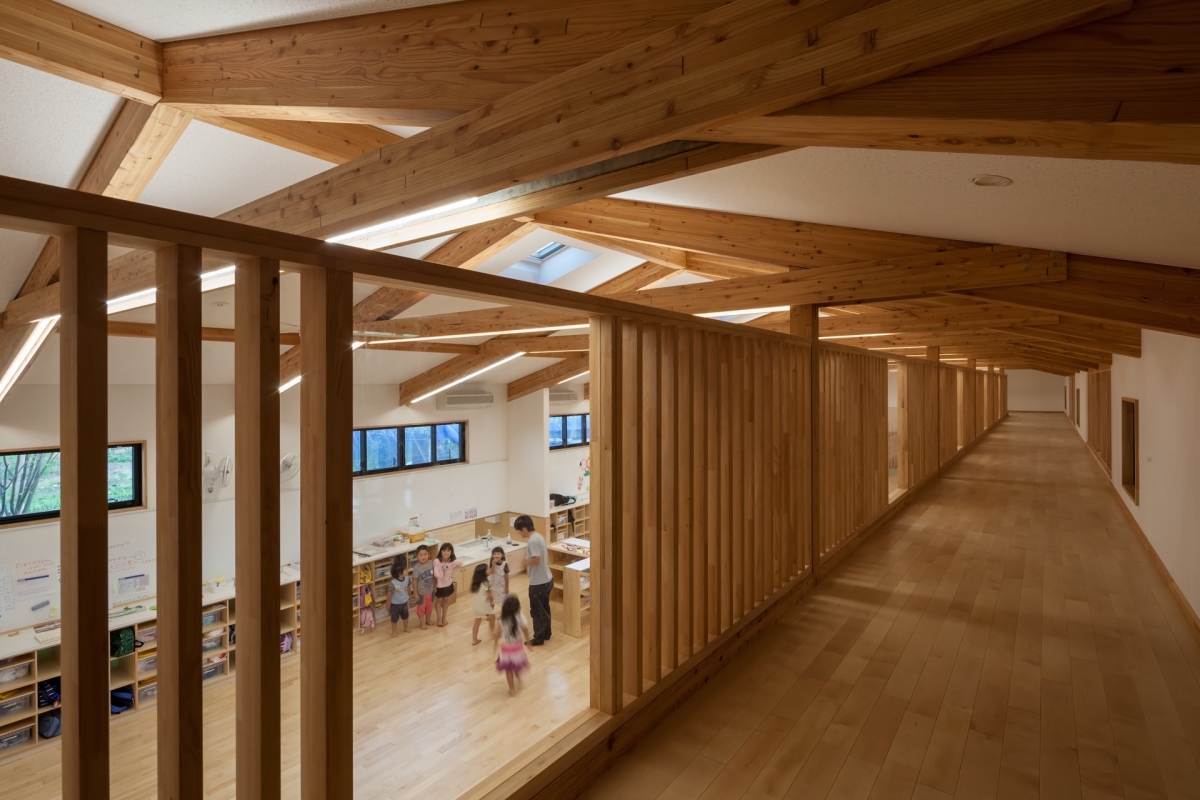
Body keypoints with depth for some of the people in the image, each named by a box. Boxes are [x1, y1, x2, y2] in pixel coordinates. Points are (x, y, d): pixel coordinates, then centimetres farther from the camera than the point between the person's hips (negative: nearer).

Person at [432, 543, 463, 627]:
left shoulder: (453, 561, -20)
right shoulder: (437, 561, -28)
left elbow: (461, 563, -2)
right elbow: (436, 574, -29)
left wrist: (452, 570, -5)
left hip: (448, 584, 3)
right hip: (439, 585, -2)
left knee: (446, 600, 19)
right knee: (439, 601, 17)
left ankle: (444, 617, 38)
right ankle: (439, 618, 34)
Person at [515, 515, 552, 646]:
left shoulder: (532, 540, -23)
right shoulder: (538, 536, 7)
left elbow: (536, 560, -30)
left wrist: (526, 562, -13)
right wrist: (529, 561, 8)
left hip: (538, 583, -9)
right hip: (547, 580, 9)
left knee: (536, 611, 6)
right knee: (544, 608, 21)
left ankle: (538, 639, 18)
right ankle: (546, 634, 35)